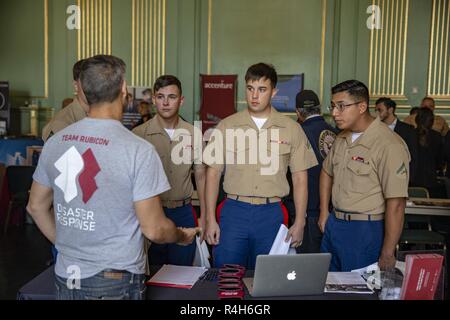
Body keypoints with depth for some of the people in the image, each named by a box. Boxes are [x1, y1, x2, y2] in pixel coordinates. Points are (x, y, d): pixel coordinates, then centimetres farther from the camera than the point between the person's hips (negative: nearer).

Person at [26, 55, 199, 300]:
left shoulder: (55, 142, -3)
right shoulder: (138, 150, -19)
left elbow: (36, 207, 8)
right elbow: (154, 230, -16)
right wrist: (183, 236, 4)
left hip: (66, 278, 5)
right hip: (115, 282, -4)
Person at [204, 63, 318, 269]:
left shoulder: (291, 130, 3)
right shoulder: (226, 126, 2)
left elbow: (300, 179, 5)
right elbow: (213, 173, 3)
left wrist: (299, 222, 1)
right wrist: (210, 219, -2)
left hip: (271, 213, 1)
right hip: (234, 211, 0)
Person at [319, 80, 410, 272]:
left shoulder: (389, 145, -20)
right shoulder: (342, 139, 6)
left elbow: (396, 204, -21)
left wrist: (387, 255, -19)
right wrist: (324, 212, 16)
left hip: (366, 232, -8)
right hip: (333, 225, 8)